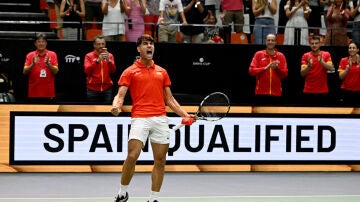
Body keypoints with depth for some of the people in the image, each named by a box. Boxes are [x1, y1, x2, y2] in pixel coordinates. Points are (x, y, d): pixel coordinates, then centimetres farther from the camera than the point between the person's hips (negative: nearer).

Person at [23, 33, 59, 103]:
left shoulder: (52, 54, 4)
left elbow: (56, 71, -5)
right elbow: (24, 72, -3)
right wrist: (33, 64, -21)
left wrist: (48, 63, -22)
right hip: (34, 93, 0)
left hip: (49, 93, 0)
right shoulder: (30, 55, 5)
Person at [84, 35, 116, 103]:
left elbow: (113, 70, -2)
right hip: (93, 90, -1)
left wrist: (108, 60, -20)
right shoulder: (89, 56, 3)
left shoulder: (110, 56, 8)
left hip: (107, 89, 1)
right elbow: (87, 70, -10)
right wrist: (97, 60, -22)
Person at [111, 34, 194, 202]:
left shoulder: (162, 72, 19)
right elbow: (120, 94, -1)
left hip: (161, 118, 4)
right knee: (132, 156, -15)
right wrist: (116, 106, -24)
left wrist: (185, 115, 9)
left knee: (160, 160, 2)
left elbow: (169, 99, 20)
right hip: (140, 118, -4)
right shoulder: (130, 72, 8)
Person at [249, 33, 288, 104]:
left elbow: (285, 74, 3)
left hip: (276, 94, 1)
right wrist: (265, 68, -16)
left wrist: (277, 68, -16)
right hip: (261, 93, -1)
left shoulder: (281, 56, 6)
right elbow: (251, 70, -4)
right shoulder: (258, 54, 4)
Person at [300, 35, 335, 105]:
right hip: (308, 91, 0)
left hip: (323, 91, 0)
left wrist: (321, 61, -28)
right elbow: (302, 73, -5)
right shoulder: (305, 56, 2)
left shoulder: (326, 54, 2)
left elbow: (331, 68, -13)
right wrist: (309, 65, -25)